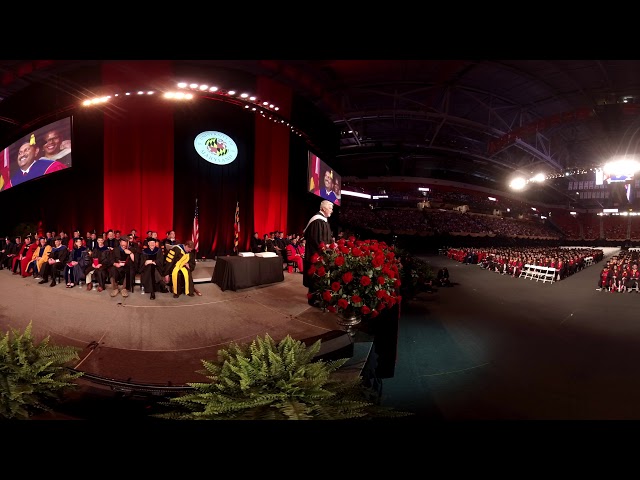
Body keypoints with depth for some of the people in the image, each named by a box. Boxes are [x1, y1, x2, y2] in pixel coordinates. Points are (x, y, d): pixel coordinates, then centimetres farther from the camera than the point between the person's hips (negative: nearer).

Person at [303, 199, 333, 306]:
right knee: (315, 277, -2)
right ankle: (312, 298, 7)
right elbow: (317, 239, -23)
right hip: (316, 253, -10)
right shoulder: (318, 220, -17)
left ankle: (313, 295, 25)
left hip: (319, 253, 10)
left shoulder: (323, 220, 15)